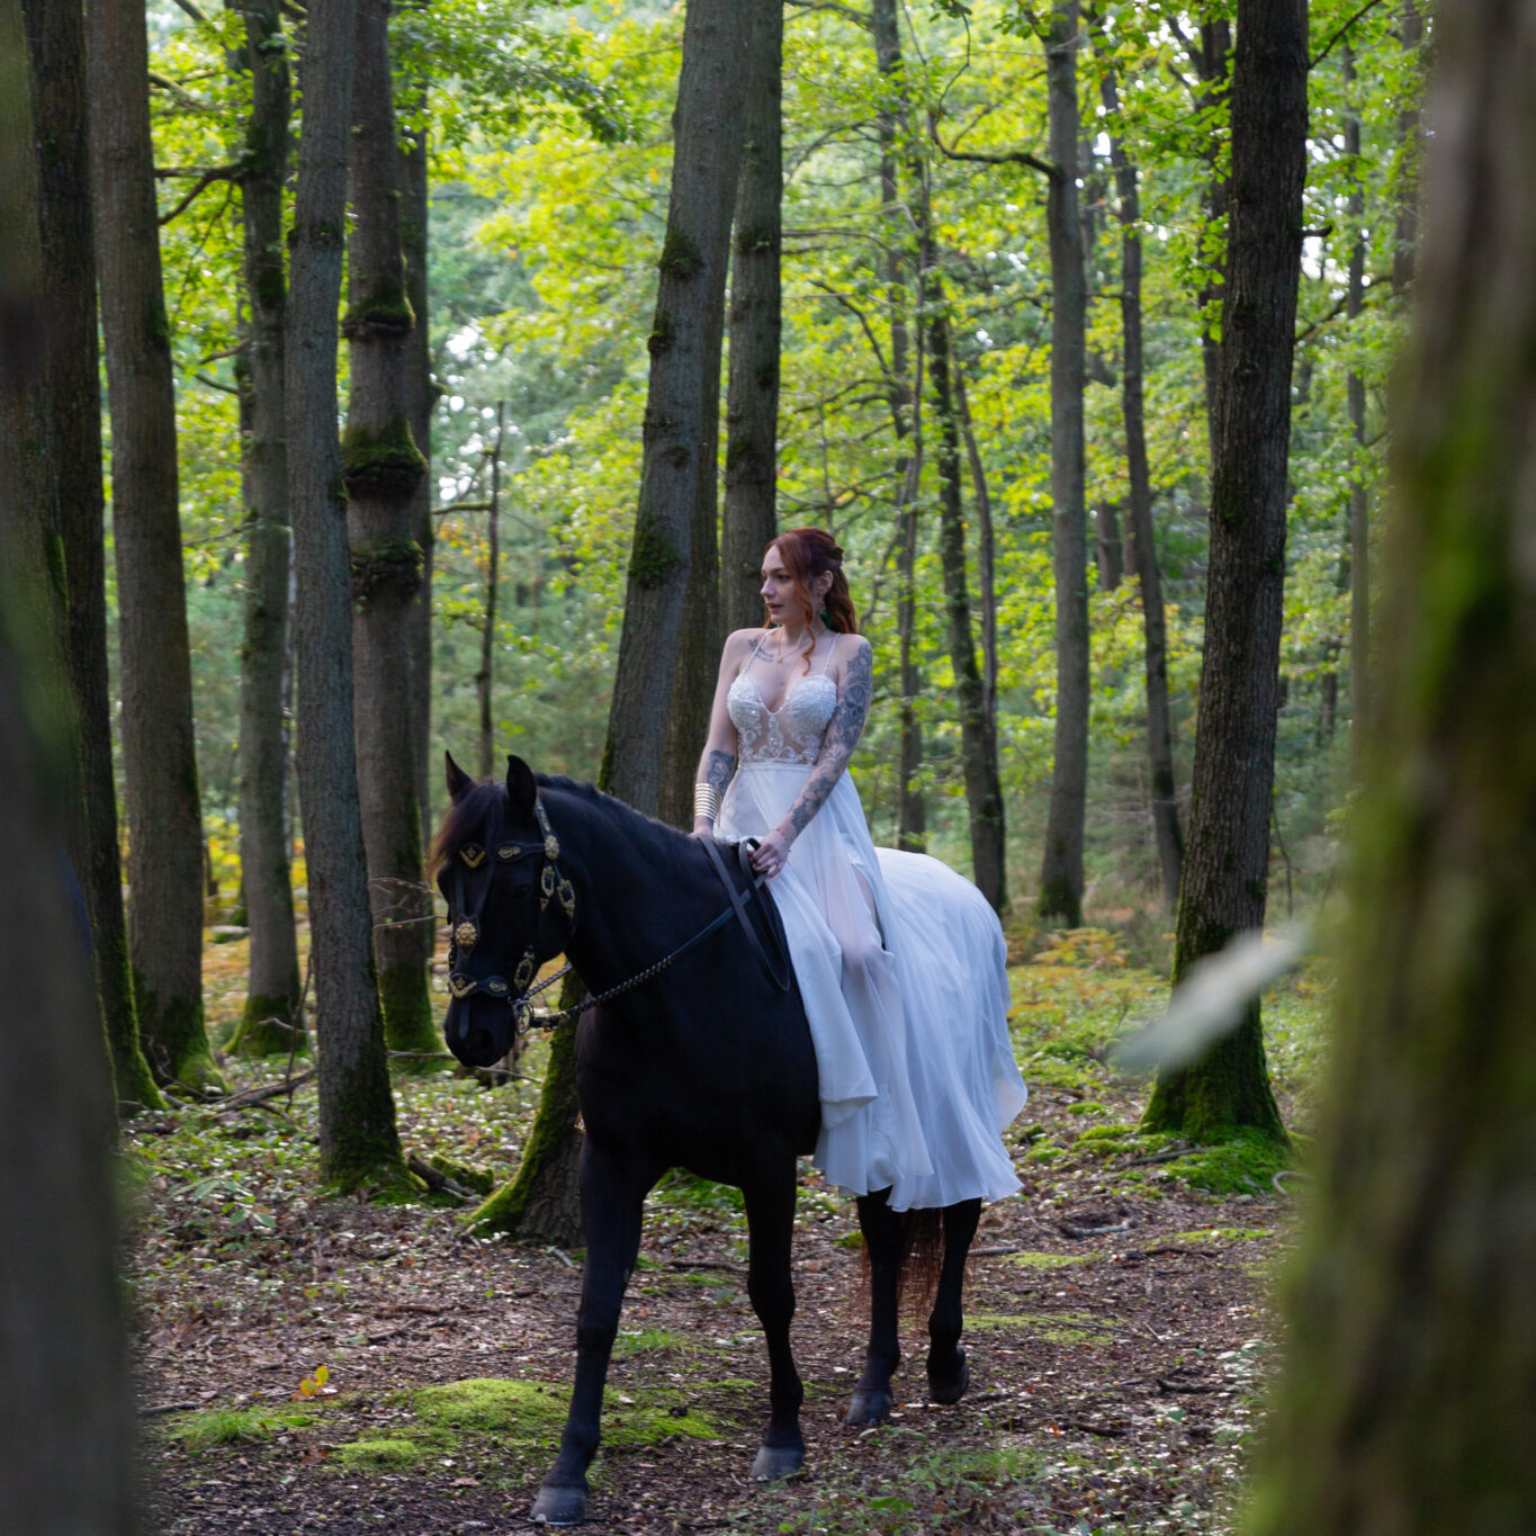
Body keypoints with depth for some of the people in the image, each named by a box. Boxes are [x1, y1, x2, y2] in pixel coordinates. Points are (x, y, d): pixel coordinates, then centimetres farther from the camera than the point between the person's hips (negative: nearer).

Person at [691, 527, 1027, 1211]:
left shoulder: (849, 653, 2)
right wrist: (704, 825, -12)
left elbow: (836, 753, -8)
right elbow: (719, 748, 6)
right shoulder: (743, 646, 12)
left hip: (821, 827, -2)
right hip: (744, 821, 2)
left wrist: (785, 834, -21)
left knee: (857, 949, -21)